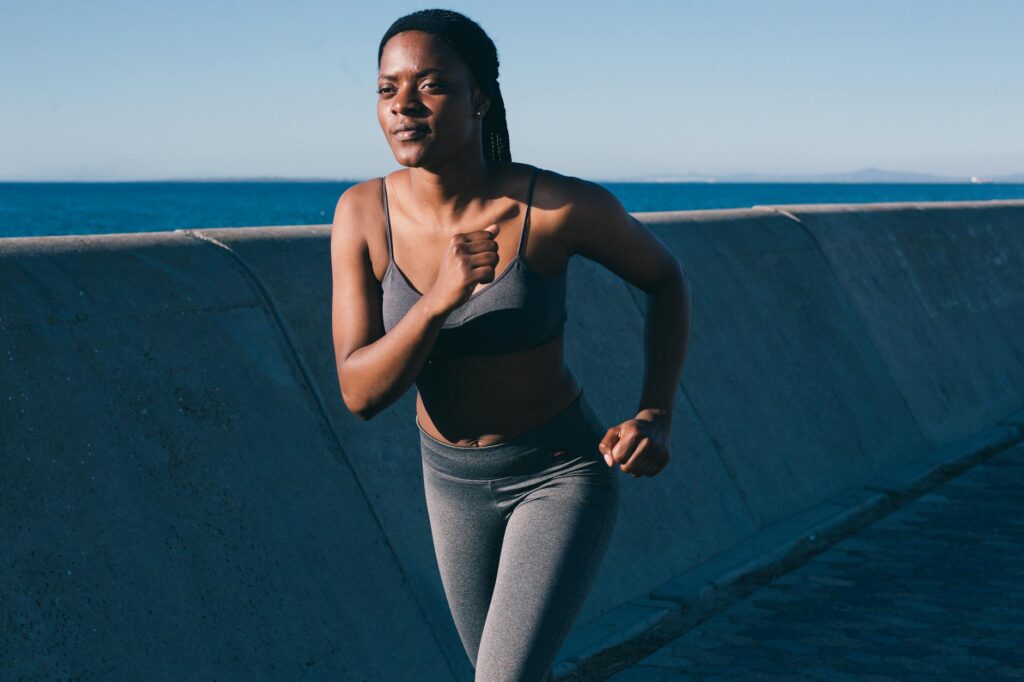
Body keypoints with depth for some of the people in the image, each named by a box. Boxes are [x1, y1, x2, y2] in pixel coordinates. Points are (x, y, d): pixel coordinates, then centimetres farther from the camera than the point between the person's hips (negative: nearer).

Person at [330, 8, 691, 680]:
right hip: (456, 482, 4)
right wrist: (441, 296, -37)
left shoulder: (562, 204, -25)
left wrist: (657, 418, -17)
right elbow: (360, 393, -19)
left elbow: (666, 276, -4)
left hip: (564, 475, -4)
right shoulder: (363, 213, -16)